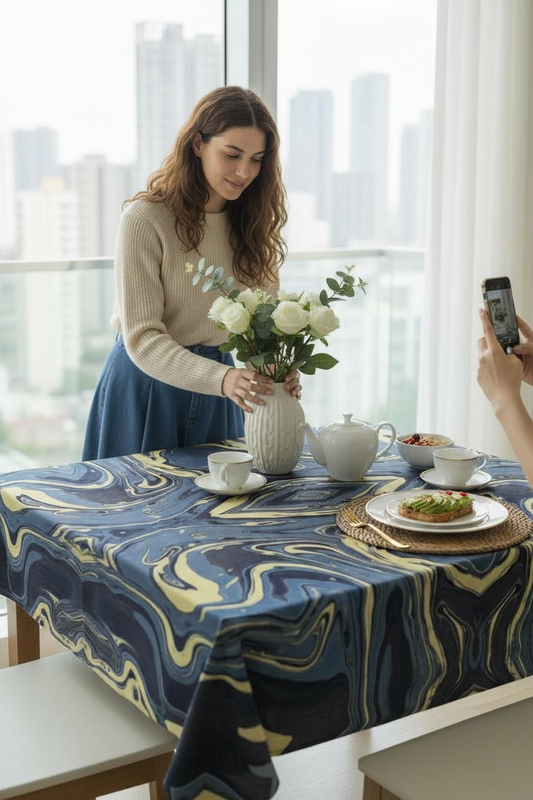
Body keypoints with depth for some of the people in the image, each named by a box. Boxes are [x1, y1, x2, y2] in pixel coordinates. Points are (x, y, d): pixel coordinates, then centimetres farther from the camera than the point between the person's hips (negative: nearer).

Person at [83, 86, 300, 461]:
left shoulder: (251, 223, -1)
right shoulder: (146, 218, -18)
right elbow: (141, 338, -23)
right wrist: (222, 379, -37)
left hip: (215, 387, 5)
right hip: (147, 387, -4)